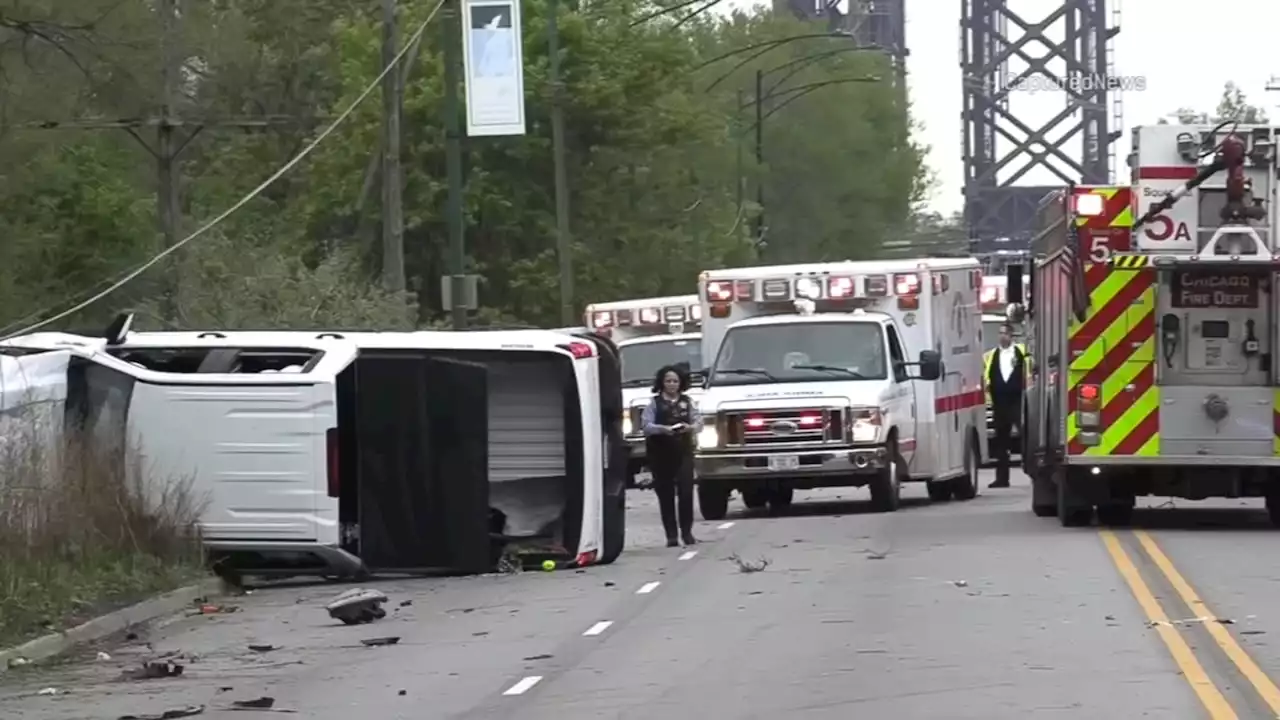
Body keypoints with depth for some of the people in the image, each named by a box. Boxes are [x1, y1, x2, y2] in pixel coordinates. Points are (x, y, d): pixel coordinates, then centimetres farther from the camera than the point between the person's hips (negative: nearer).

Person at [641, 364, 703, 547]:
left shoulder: (687, 402, 10)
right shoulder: (655, 403, 3)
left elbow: (699, 422, 3)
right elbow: (646, 425, -7)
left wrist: (690, 427, -19)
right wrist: (663, 429, -25)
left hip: (683, 452, 1)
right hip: (660, 454, -1)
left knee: (685, 491, -8)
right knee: (665, 495, -1)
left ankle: (687, 531, 2)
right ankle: (671, 535, 2)